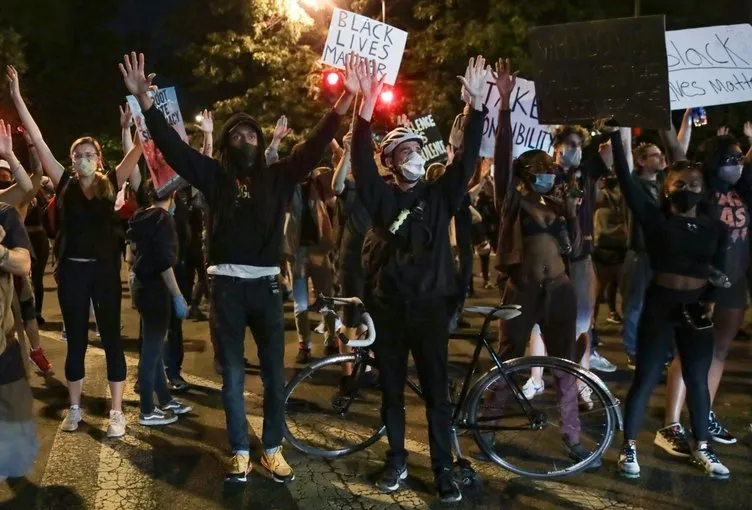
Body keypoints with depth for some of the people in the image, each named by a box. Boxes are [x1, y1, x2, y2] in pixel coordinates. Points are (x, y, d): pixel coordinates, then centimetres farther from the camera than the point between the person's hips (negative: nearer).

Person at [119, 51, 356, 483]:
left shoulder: (278, 176, 5)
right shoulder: (215, 175, 5)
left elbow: (316, 146, -1)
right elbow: (172, 146, -2)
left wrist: (346, 99, -11)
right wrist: (145, 100, -12)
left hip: (266, 284, 0)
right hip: (227, 284, 0)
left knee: (274, 371, 7)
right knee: (233, 373, 8)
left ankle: (273, 449, 21)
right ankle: (240, 452, 20)